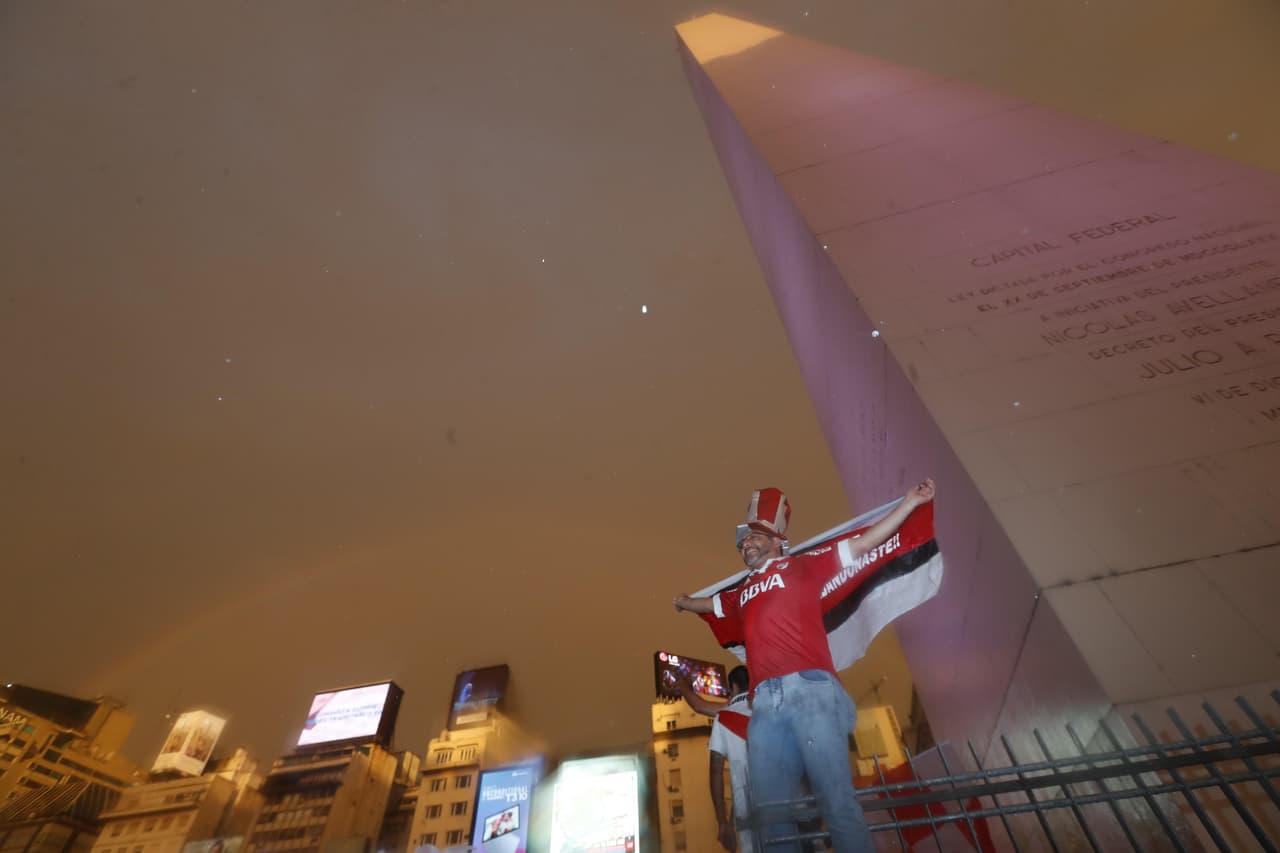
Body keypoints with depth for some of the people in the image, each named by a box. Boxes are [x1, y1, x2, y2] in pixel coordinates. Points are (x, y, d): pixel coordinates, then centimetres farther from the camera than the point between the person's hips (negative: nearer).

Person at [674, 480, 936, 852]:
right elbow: (709, 604, 47)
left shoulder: (801, 566, 13)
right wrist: (684, 603, 64)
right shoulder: (740, 593, 26)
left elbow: (862, 544, 10)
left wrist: (910, 502, 8)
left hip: (809, 690, -4)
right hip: (765, 704, 5)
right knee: (770, 810, 3)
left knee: (837, 800, -7)